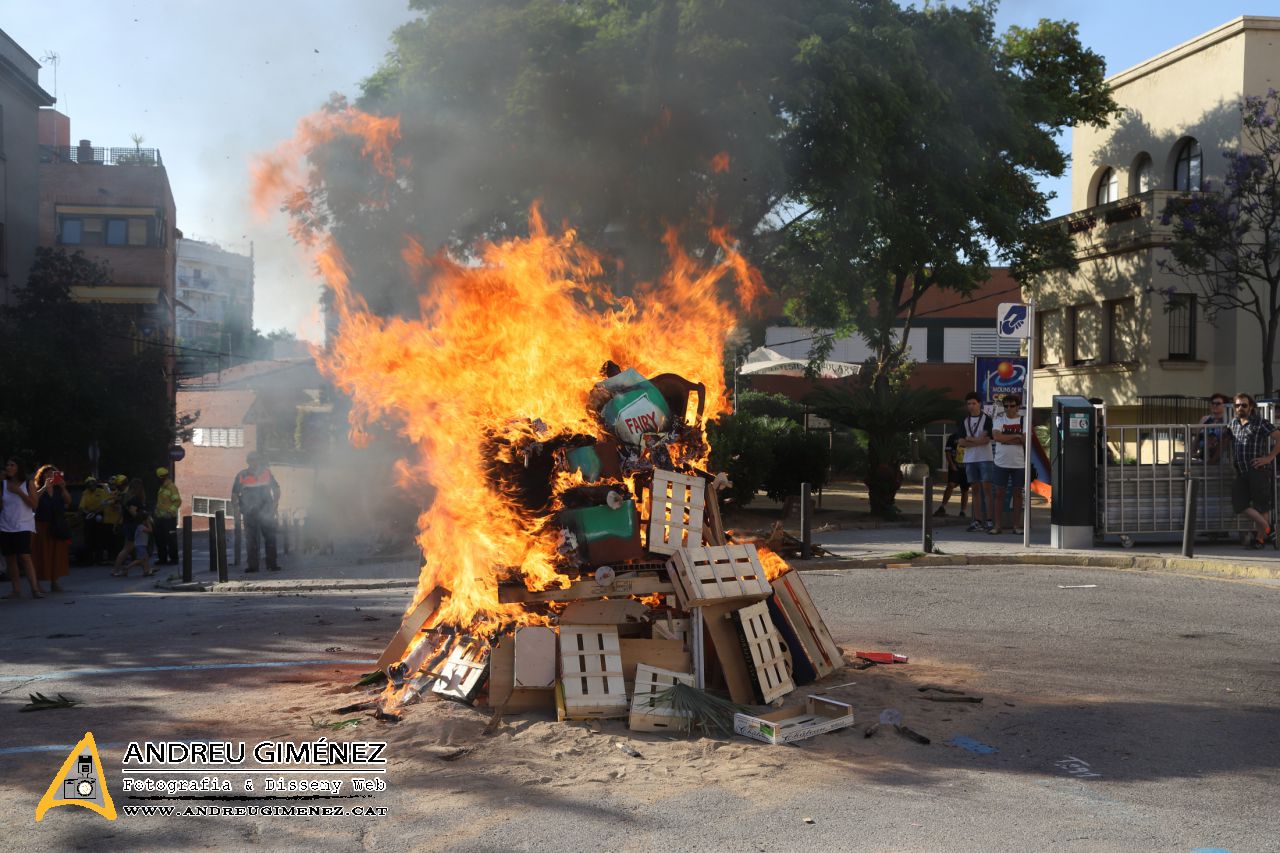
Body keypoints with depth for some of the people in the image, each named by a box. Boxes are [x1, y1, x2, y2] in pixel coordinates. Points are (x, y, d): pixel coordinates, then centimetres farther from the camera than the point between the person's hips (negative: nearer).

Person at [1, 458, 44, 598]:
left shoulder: (28, 483, 2)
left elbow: (34, 504, -5)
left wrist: (19, 492, -12)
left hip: (23, 525, -3)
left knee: (25, 556, -14)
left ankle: (35, 588, -16)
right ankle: (16, 590, 6)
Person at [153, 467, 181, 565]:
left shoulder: (171, 487, -11)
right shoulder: (162, 488, 18)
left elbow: (178, 501, -18)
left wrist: (170, 511, -23)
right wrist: (155, 513, 20)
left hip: (169, 518, -9)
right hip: (161, 518, 10)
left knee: (171, 539, -5)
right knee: (160, 539, 11)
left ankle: (173, 559, 1)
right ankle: (162, 558, 20)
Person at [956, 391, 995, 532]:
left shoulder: (986, 419, -1)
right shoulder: (964, 421, 11)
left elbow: (986, 439, -12)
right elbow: (961, 442, 2)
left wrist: (970, 439, -4)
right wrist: (978, 441, -9)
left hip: (985, 459, -4)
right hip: (970, 459, 4)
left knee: (987, 488, -7)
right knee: (976, 490, 6)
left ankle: (989, 520, -6)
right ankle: (977, 521, 6)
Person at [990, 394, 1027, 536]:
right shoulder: (999, 419, 4)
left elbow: (1025, 439, -11)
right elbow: (996, 436, -12)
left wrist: (1005, 438, -12)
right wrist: (1016, 436, -11)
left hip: (1019, 463, -1)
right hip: (1002, 462, 1)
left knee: (1017, 493, 5)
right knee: (999, 493, 1)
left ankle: (1017, 525, 12)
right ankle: (997, 525, 6)